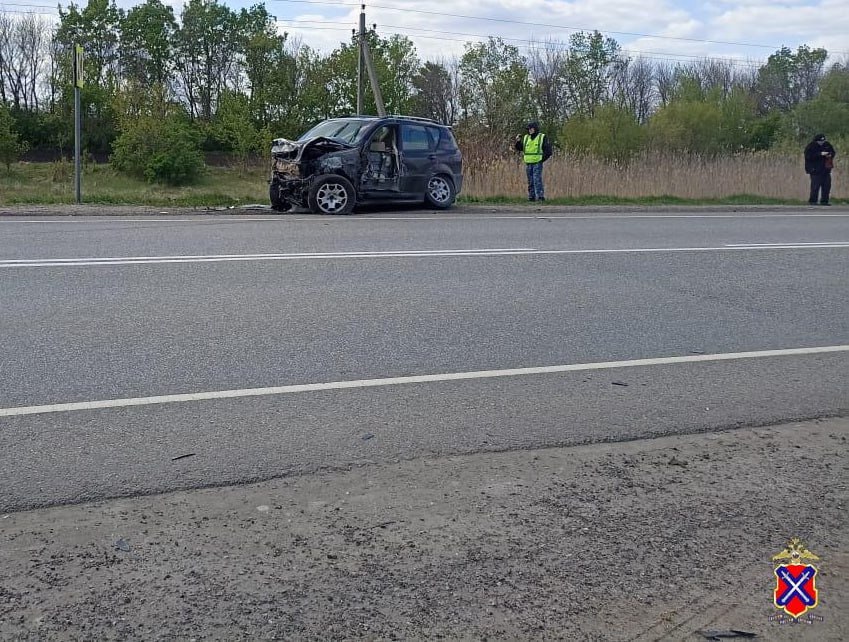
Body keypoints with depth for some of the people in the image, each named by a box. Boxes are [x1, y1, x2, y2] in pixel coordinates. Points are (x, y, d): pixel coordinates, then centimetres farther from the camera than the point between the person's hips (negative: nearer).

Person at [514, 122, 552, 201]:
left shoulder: (542, 137, 1)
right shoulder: (525, 138, 11)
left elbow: (548, 150, 0)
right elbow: (519, 148, 13)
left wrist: (542, 159, -6)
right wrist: (518, 141, -5)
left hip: (537, 163, -5)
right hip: (528, 163, 5)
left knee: (537, 180, -15)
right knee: (530, 181, 7)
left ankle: (540, 196, -16)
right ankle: (531, 196, 12)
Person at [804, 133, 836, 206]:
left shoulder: (827, 145, 8)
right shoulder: (811, 146, -9)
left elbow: (833, 152, 19)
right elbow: (809, 156, -21)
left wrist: (830, 155, -5)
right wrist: (820, 154, -25)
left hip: (826, 169, 6)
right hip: (815, 170, -6)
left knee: (827, 185, 5)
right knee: (815, 185, -11)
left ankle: (824, 201, 13)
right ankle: (812, 201, -2)